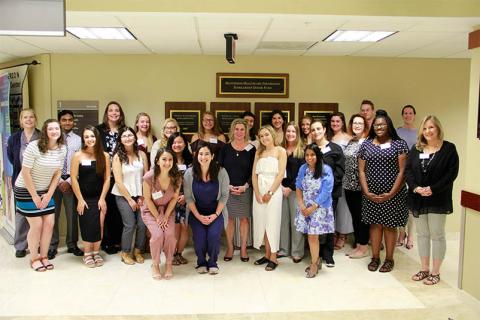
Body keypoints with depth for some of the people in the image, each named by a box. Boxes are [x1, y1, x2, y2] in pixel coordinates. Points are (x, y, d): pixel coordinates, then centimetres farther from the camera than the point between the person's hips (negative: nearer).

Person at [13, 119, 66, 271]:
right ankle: (34, 259, 15)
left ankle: (44, 256, 18)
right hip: (26, 190, -5)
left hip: (46, 190, 5)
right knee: (36, 225, -4)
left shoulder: (62, 149, -6)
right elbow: (25, 172, -18)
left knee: (49, 224, 1)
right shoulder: (33, 147, -21)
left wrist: (49, 194, -3)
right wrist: (34, 196, -15)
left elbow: (57, 173, 1)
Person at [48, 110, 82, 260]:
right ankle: (52, 246, 15)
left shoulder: (78, 140, 3)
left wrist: (69, 181, -8)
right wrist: (59, 181, -8)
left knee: (72, 214, 6)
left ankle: (72, 244, 18)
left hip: (71, 181, 1)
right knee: (52, 214, 4)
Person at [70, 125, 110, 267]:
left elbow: (107, 178, 0)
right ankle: (87, 254, 17)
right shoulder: (78, 156, -5)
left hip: (99, 198, 1)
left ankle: (96, 253, 17)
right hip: (84, 198, -1)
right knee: (87, 226, 1)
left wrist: (102, 198, -5)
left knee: (99, 225, 1)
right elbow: (74, 179, -6)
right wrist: (80, 200, -8)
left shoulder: (105, 156, -1)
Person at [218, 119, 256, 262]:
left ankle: (243, 249, 14)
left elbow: (254, 171, 1)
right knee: (229, 218, 4)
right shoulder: (225, 148, 3)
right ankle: (229, 248, 16)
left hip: (245, 189, 0)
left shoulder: (251, 149, 1)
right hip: (227, 189, 1)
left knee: (244, 218, 4)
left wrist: (245, 186, -11)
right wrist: (228, 186, -8)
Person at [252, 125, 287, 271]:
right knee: (262, 222, 6)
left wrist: (270, 192, -13)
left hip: (273, 190, -5)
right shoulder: (259, 152, 14)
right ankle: (267, 254, 17)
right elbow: (254, 174, 7)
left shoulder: (280, 151, 0)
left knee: (272, 222, -3)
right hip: (259, 191, 5)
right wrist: (257, 193, -5)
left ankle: (273, 257, 4)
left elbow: (281, 174, -8)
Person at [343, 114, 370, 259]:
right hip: (349, 185, 7)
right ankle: (357, 245, 24)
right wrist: (346, 181, 15)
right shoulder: (351, 142, 11)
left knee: (362, 216, 2)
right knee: (354, 216, 13)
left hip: (361, 185, -7)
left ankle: (364, 248, 13)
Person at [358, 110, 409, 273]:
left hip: (392, 194, -2)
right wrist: (367, 192, -7)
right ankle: (375, 258, 20)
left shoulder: (399, 144, -1)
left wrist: (391, 193, -13)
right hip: (371, 195, 2)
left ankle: (389, 259, 20)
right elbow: (361, 171, 4)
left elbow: (402, 171, -6)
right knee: (375, 224, 8)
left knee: (389, 225, 6)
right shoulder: (366, 145, 6)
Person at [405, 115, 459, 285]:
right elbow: (408, 170, 3)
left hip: (438, 200, -4)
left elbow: (452, 173, -11)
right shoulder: (416, 149, 9)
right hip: (418, 199, 4)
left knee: (437, 235, 4)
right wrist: (416, 187, -13)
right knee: (422, 234, 12)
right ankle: (424, 269, 24)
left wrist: (433, 189, -18)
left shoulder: (449, 148, -4)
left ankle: (435, 272, 15)